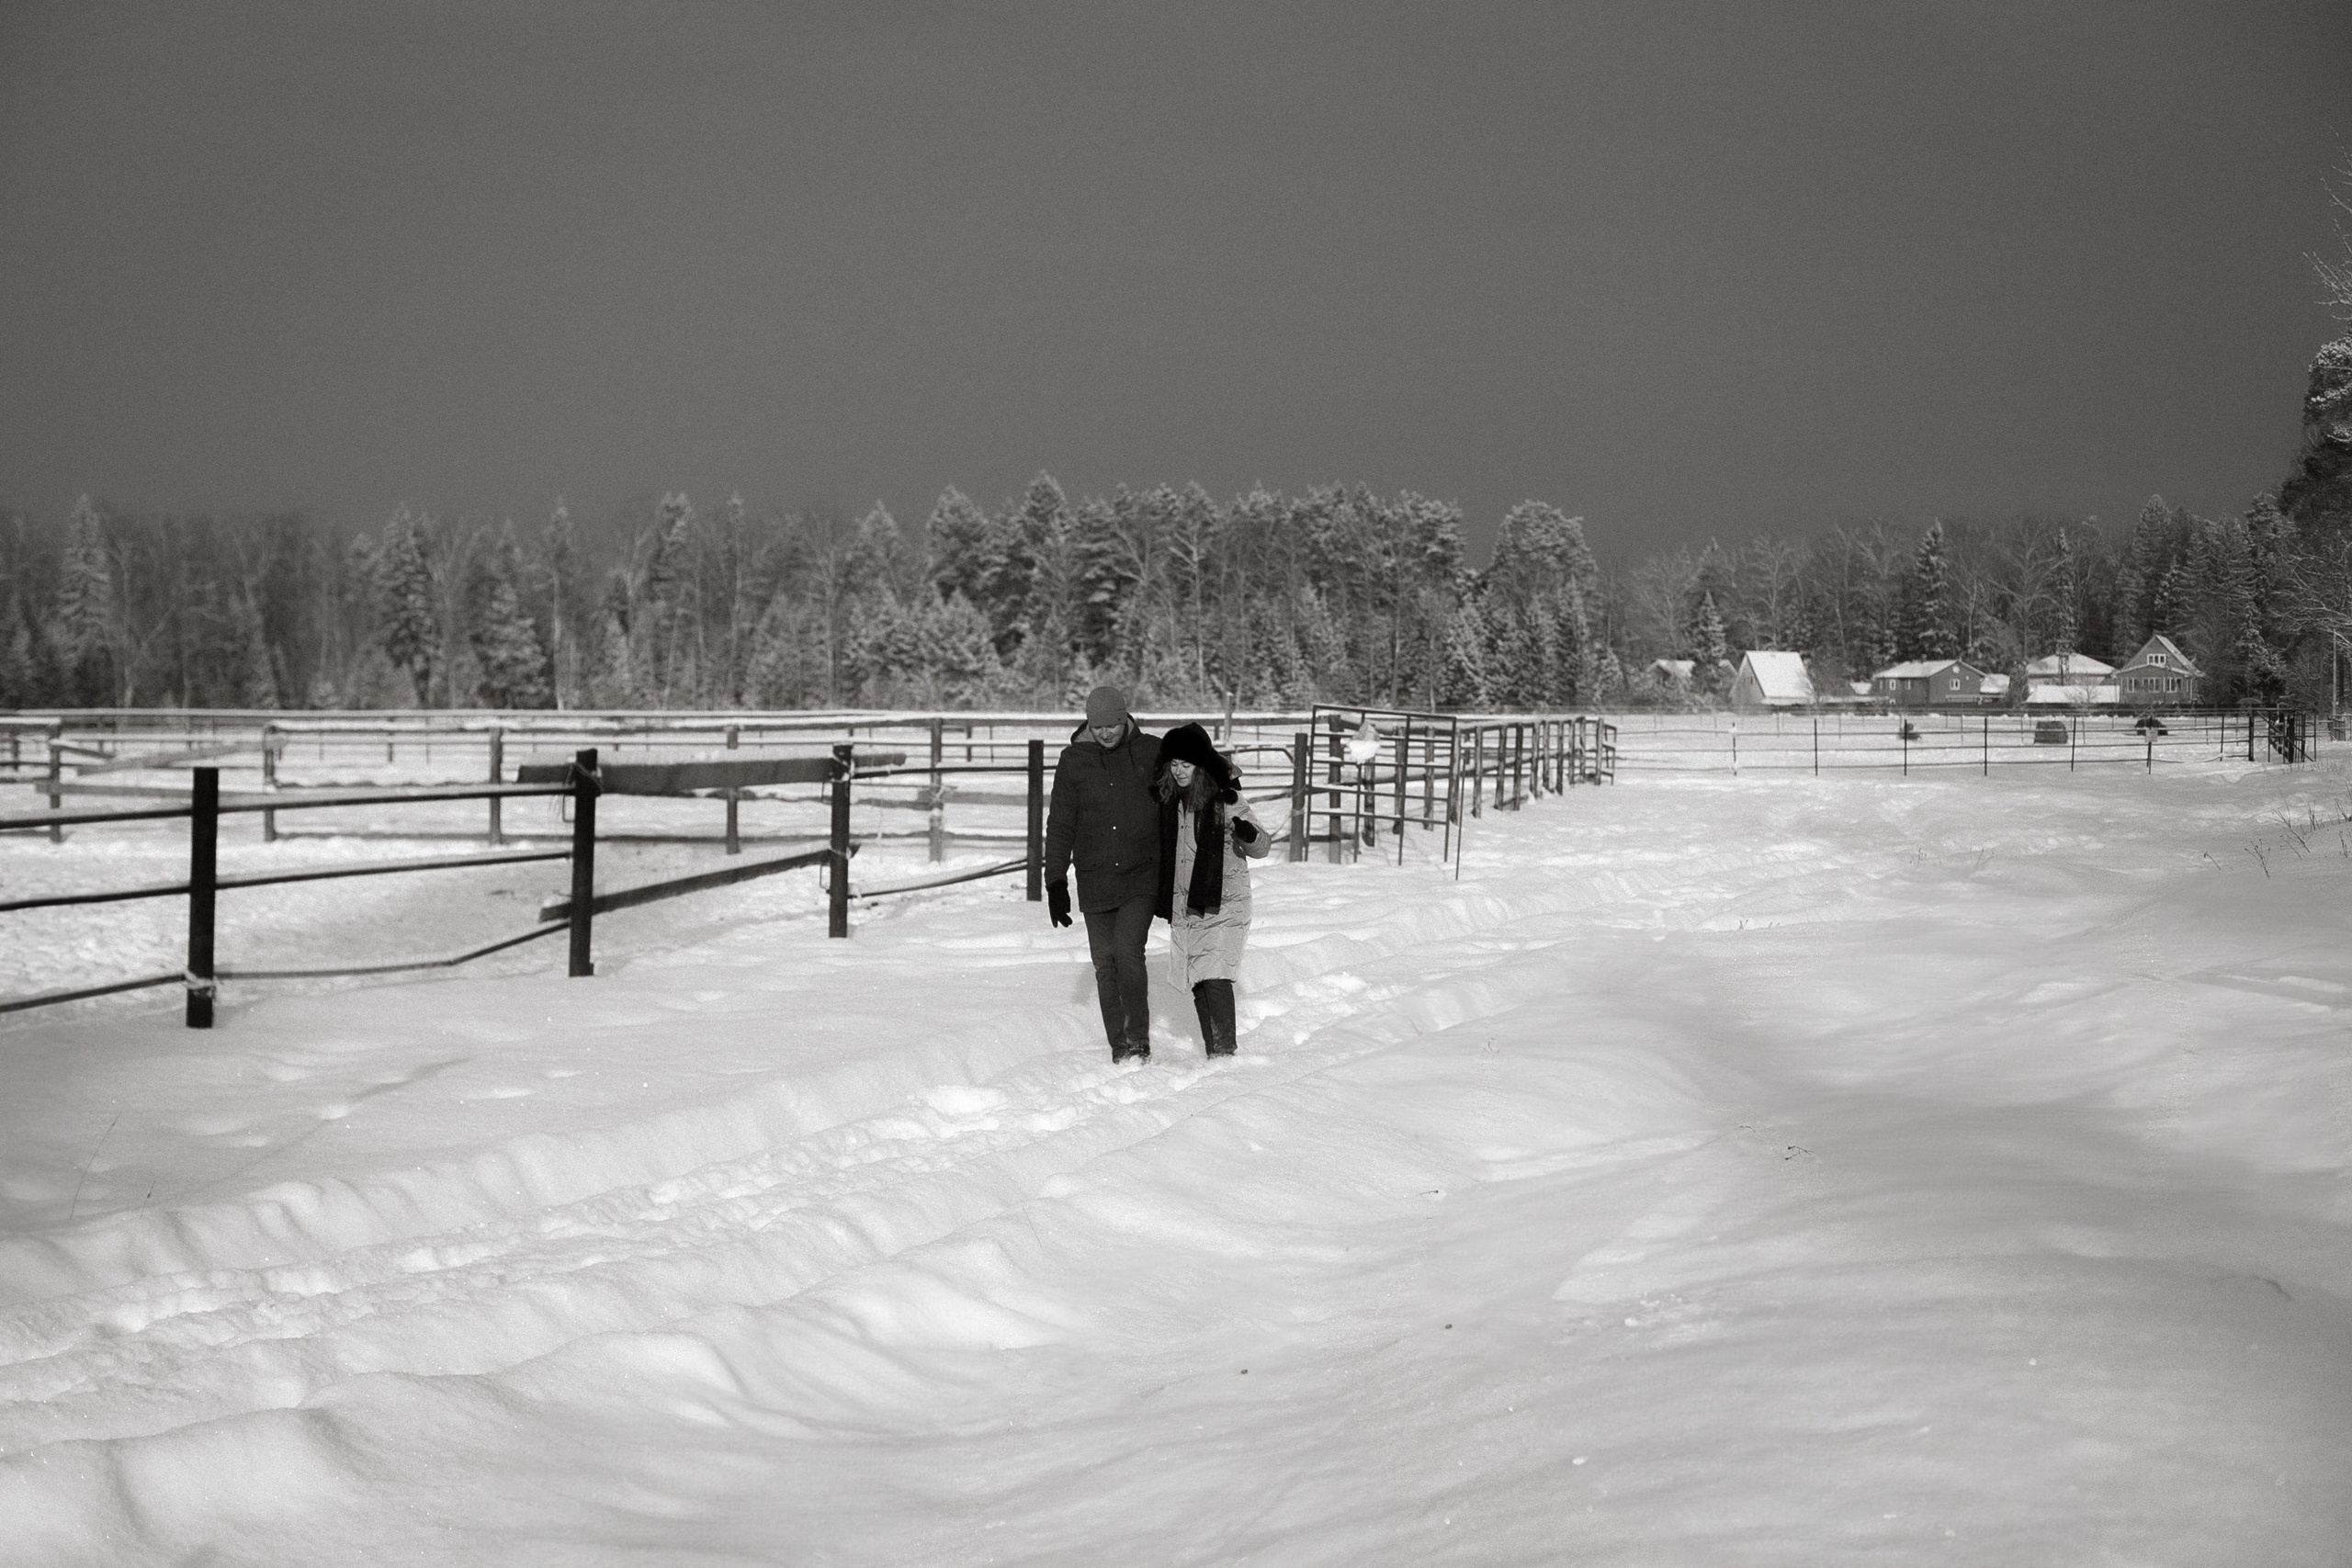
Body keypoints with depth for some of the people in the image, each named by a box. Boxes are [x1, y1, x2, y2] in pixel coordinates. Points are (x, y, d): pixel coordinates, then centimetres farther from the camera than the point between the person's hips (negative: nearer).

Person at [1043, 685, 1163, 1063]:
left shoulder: (1153, 752, 0)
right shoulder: (1073, 760, 2)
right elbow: (1060, 824, 6)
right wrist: (1055, 882, 2)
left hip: (1142, 875, -2)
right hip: (1095, 879, 2)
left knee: (1128, 951, -18)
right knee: (1105, 963, 3)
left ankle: (1139, 1040, -10)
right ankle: (1119, 1047, 12)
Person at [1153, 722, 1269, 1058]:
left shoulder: (1226, 799, -9)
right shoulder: (1167, 798, 5)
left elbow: (1261, 848, -5)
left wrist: (1250, 835, -25)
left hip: (1223, 903, -5)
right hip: (1183, 905, 5)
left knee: (1216, 978, -15)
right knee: (1198, 983, 6)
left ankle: (1225, 1052, -10)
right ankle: (1212, 1054, 13)